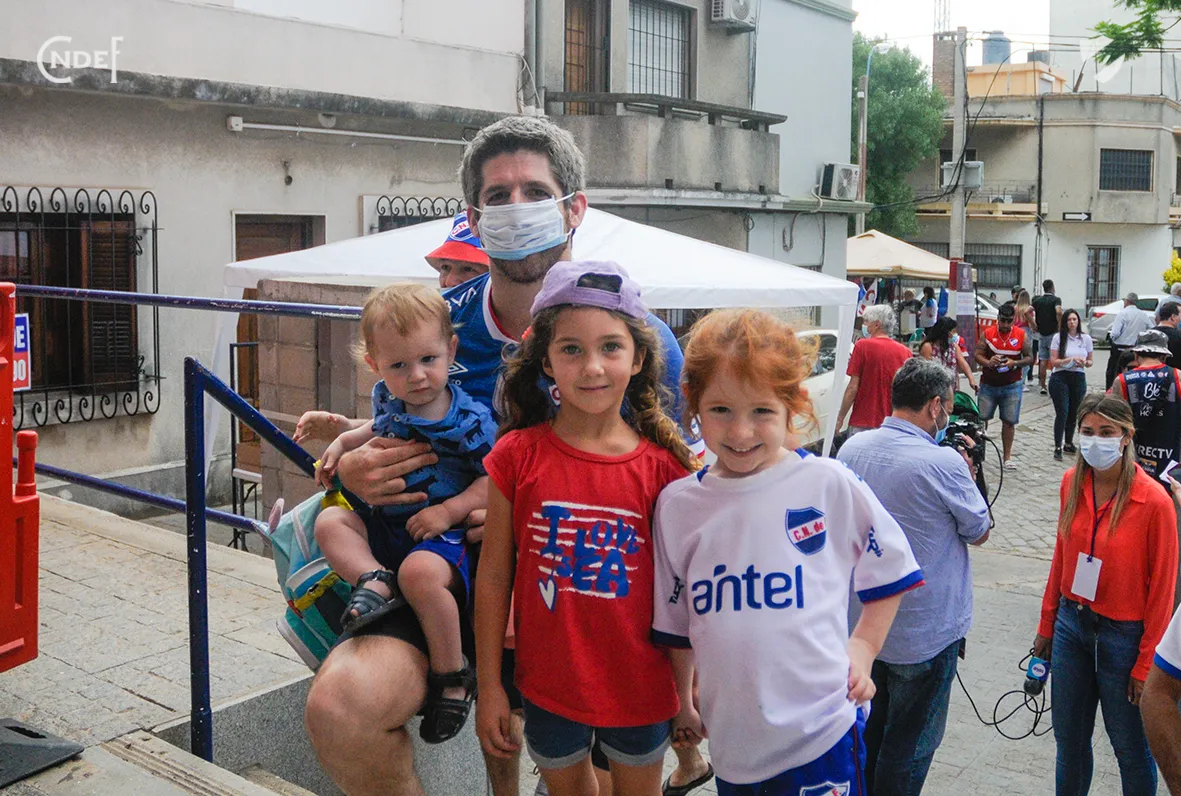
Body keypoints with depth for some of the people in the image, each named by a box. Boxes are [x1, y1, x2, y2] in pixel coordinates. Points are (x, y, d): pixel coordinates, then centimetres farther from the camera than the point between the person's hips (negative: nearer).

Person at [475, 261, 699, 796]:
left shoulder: (662, 466, -10)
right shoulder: (518, 456, -11)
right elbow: (493, 576, -5)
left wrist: (691, 691, 3)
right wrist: (489, 686, -2)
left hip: (639, 688, 0)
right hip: (548, 686, 0)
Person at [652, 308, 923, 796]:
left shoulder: (828, 484, -8)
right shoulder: (677, 504, -1)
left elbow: (889, 570, 8)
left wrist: (863, 647, 2)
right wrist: (679, 705, 17)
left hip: (822, 735, -2)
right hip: (732, 742, 3)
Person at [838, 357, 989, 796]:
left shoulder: (851, 449, -5)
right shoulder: (944, 463, -23)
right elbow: (979, 531, -8)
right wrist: (968, 475, 5)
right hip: (924, 633, -6)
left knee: (871, 726, 24)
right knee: (910, 743, 11)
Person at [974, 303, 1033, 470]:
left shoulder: (1021, 336, 0)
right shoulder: (987, 334, -1)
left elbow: (1030, 358, 3)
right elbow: (977, 355, -1)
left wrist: (1015, 363, -16)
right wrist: (987, 362, -23)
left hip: (1012, 386, 0)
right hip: (988, 385, 0)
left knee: (1009, 421, 4)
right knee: (981, 418, 2)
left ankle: (1007, 456, 14)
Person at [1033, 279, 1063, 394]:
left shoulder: (1037, 300, 7)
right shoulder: (1056, 300, -7)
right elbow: (1058, 312, -26)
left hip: (1041, 333, 4)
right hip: (1053, 333, -4)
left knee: (1043, 360, 8)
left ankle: (1042, 386, 8)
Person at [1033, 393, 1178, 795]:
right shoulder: (1072, 483, -3)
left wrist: (1146, 664, -10)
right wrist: (1046, 625, 10)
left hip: (1123, 636, -4)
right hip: (1071, 624, 5)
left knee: (1131, 748, 12)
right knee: (1069, 740, 18)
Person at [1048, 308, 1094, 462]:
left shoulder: (1086, 338, 5)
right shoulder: (1058, 338, -4)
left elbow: (1091, 361, 10)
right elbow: (1053, 362, -7)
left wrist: (1084, 363, -12)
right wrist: (1071, 359, -20)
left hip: (1079, 378, 3)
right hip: (1060, 378, -3)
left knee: (1074, 413, 11)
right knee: (1062, 413, -8)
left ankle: (1069, 444, 27)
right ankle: (1058, 447, -3)